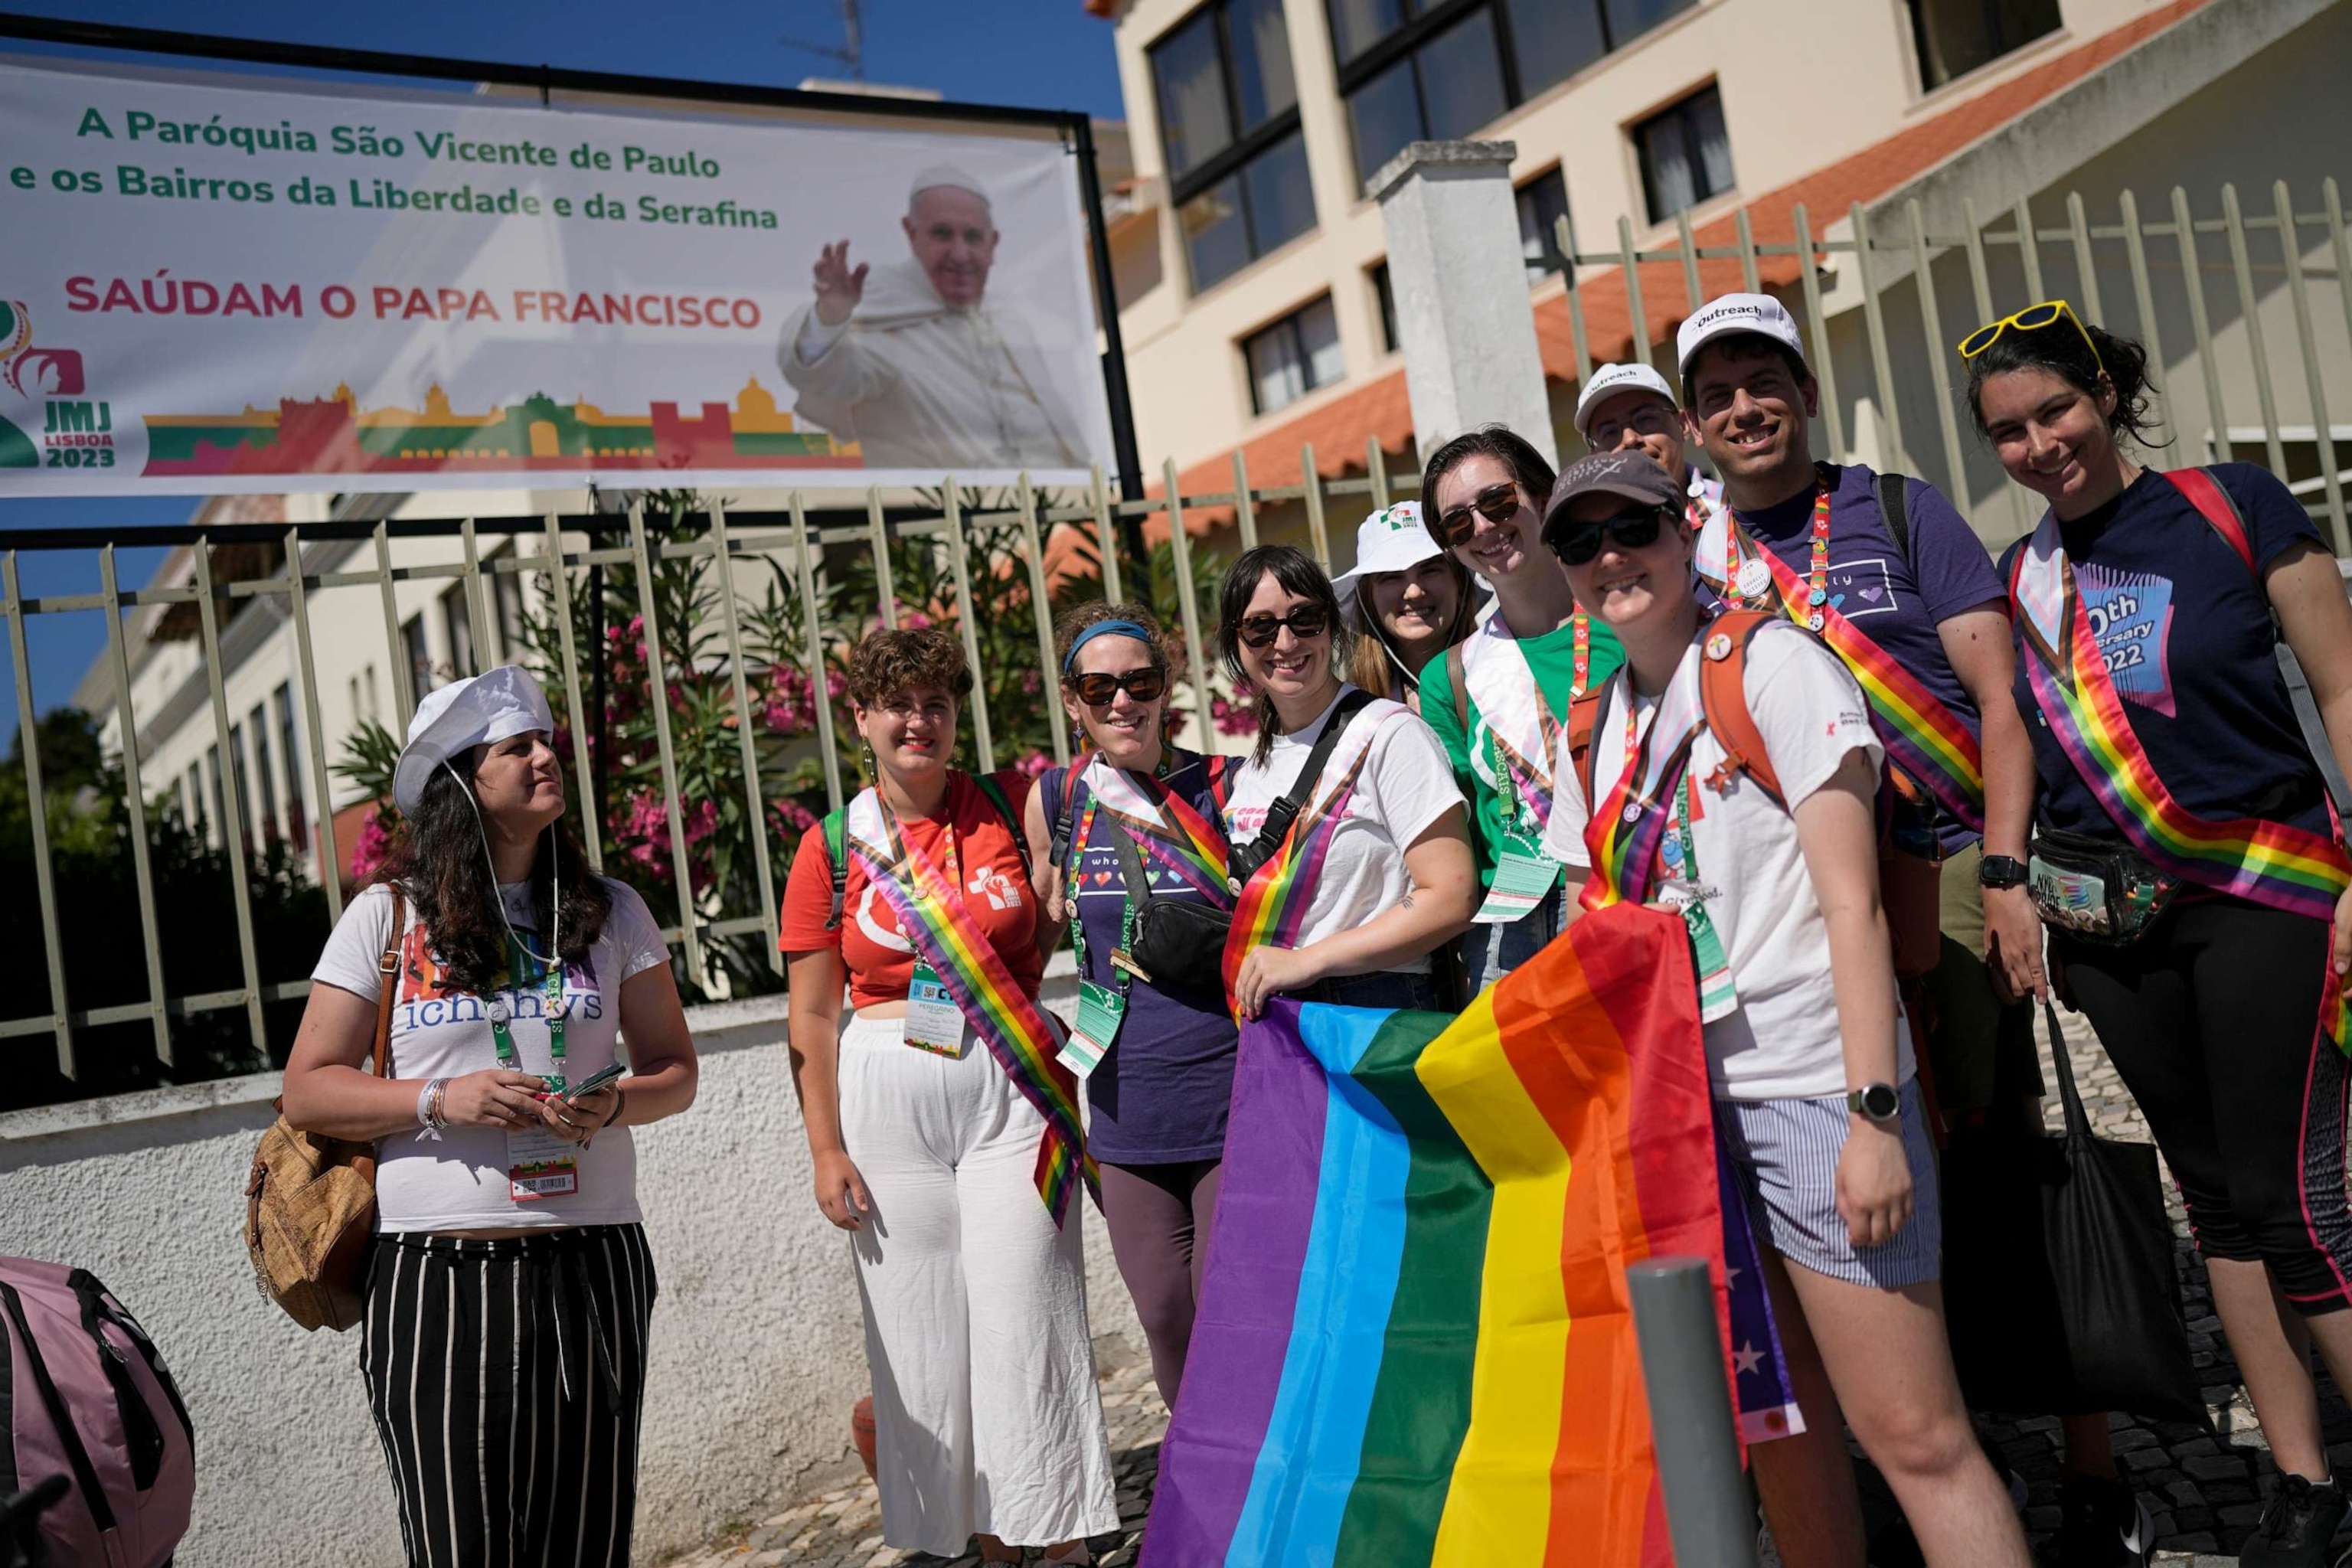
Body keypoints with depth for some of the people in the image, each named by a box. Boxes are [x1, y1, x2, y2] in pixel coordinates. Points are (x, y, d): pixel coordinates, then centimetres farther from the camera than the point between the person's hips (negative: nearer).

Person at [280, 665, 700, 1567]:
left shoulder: (611, 914, 8)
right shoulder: (386, 917, 3)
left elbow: (674, 1071, 11)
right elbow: (307, 1091, 2)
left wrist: (613, 1104, -10)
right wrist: (440, 1100, -13)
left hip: (590, 1265, 2)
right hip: (436, 1277, -2)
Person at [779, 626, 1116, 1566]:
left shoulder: (1012, 807, 2)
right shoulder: (832, 847, 2)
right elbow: (812, 1015, 3)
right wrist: (826, 1150, 0)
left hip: (1013, 1094, -1)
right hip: (887, 1099, 1)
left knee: (1027, 1318, -1)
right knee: (924, 1333, 7)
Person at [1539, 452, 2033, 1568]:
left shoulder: (1770, 663, -5)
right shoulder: (1594, 729, 12)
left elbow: (1851, 898, -12)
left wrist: (1874, 1111, -18)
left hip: (1809, 1085, -6)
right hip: (1677, 1098, 6)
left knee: (1914, 1435, -4)